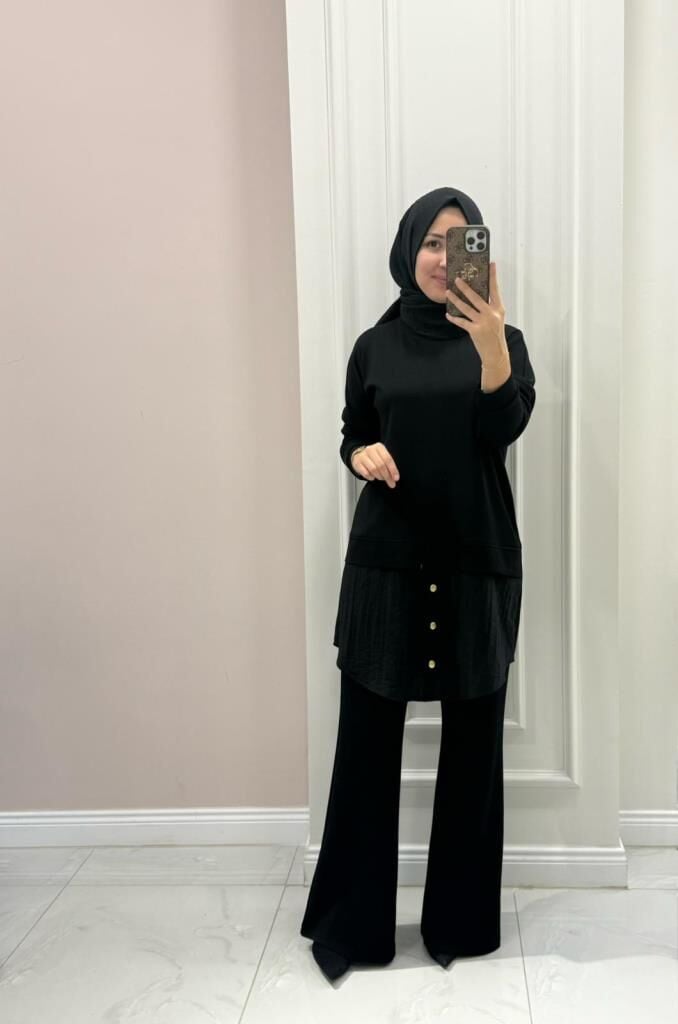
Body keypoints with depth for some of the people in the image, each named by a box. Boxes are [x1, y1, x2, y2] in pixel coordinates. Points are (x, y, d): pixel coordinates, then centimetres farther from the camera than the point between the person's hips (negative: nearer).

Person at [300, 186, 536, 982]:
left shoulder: (501, 341, 3)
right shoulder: (375, 346, 7)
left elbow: (507, 424, -15)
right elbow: (353, 436, 13)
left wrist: (491, 341, -32)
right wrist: (363, 455, -11)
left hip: (478, 561, 0)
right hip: (386, 560, 1)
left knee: (473, 740, 7)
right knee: (367, 736, 3)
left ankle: (462, 919, 27)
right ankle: (351, 920, 21)